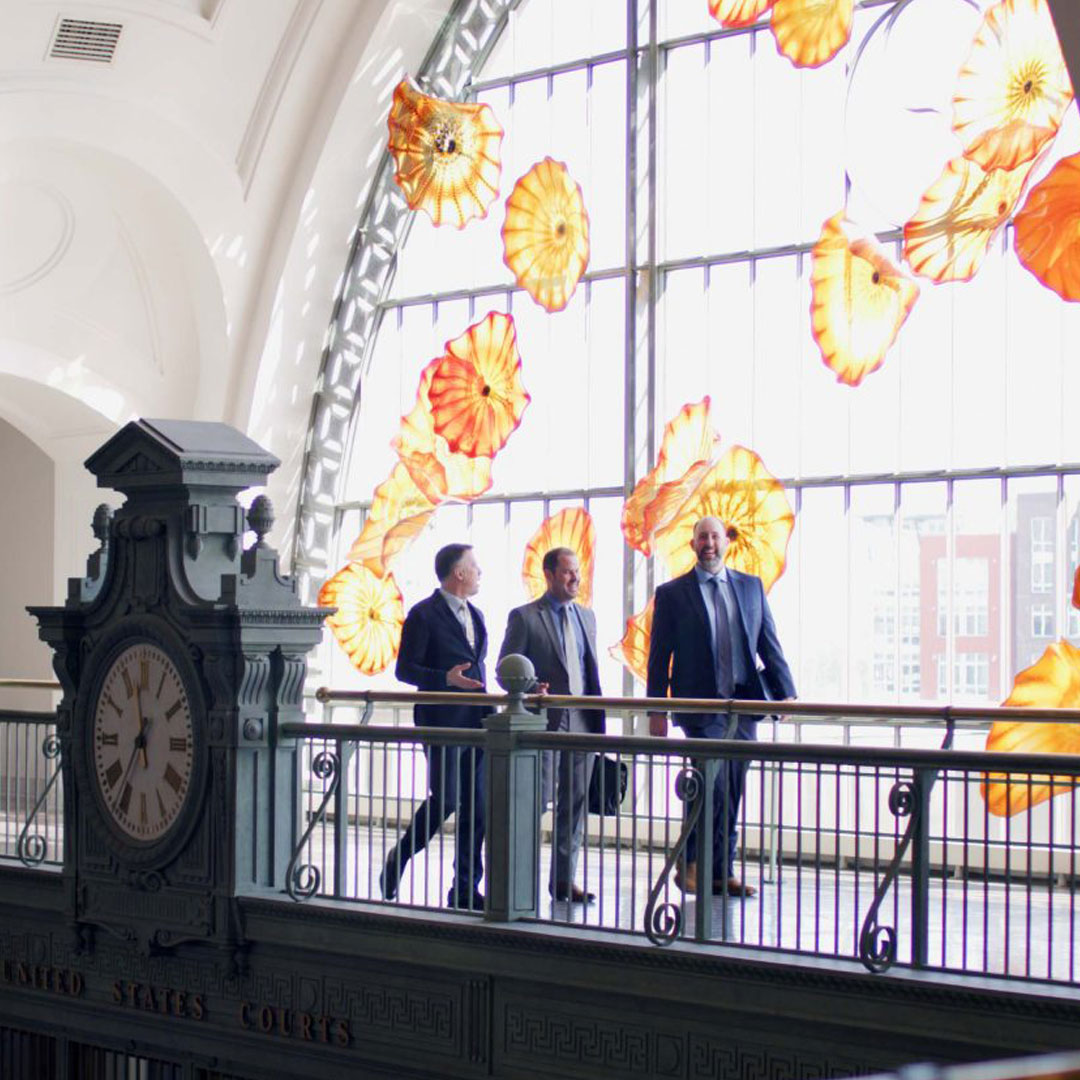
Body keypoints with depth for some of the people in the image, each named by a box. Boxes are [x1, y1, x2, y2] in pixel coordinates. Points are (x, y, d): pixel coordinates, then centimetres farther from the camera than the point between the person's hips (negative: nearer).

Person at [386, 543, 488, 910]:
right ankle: (401, 855, 12)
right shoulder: (424, 615, -6)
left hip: (475, 724, 7)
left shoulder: (475, 615, 18)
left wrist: (487, 711, 16)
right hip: (441, 722, -7)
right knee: (445, 799, -11)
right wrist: (446, 678, -22)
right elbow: (404, 669, -9)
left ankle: (466, 889, 8)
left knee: (474, 809, 4)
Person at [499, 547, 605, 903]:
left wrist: (597, 718, 12)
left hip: (583, 723, 5)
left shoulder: (586, 616, 16)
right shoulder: (524, 617, -2)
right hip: (545, 721, -5)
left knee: (574, 803, 7)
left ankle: (564, 879, 13)